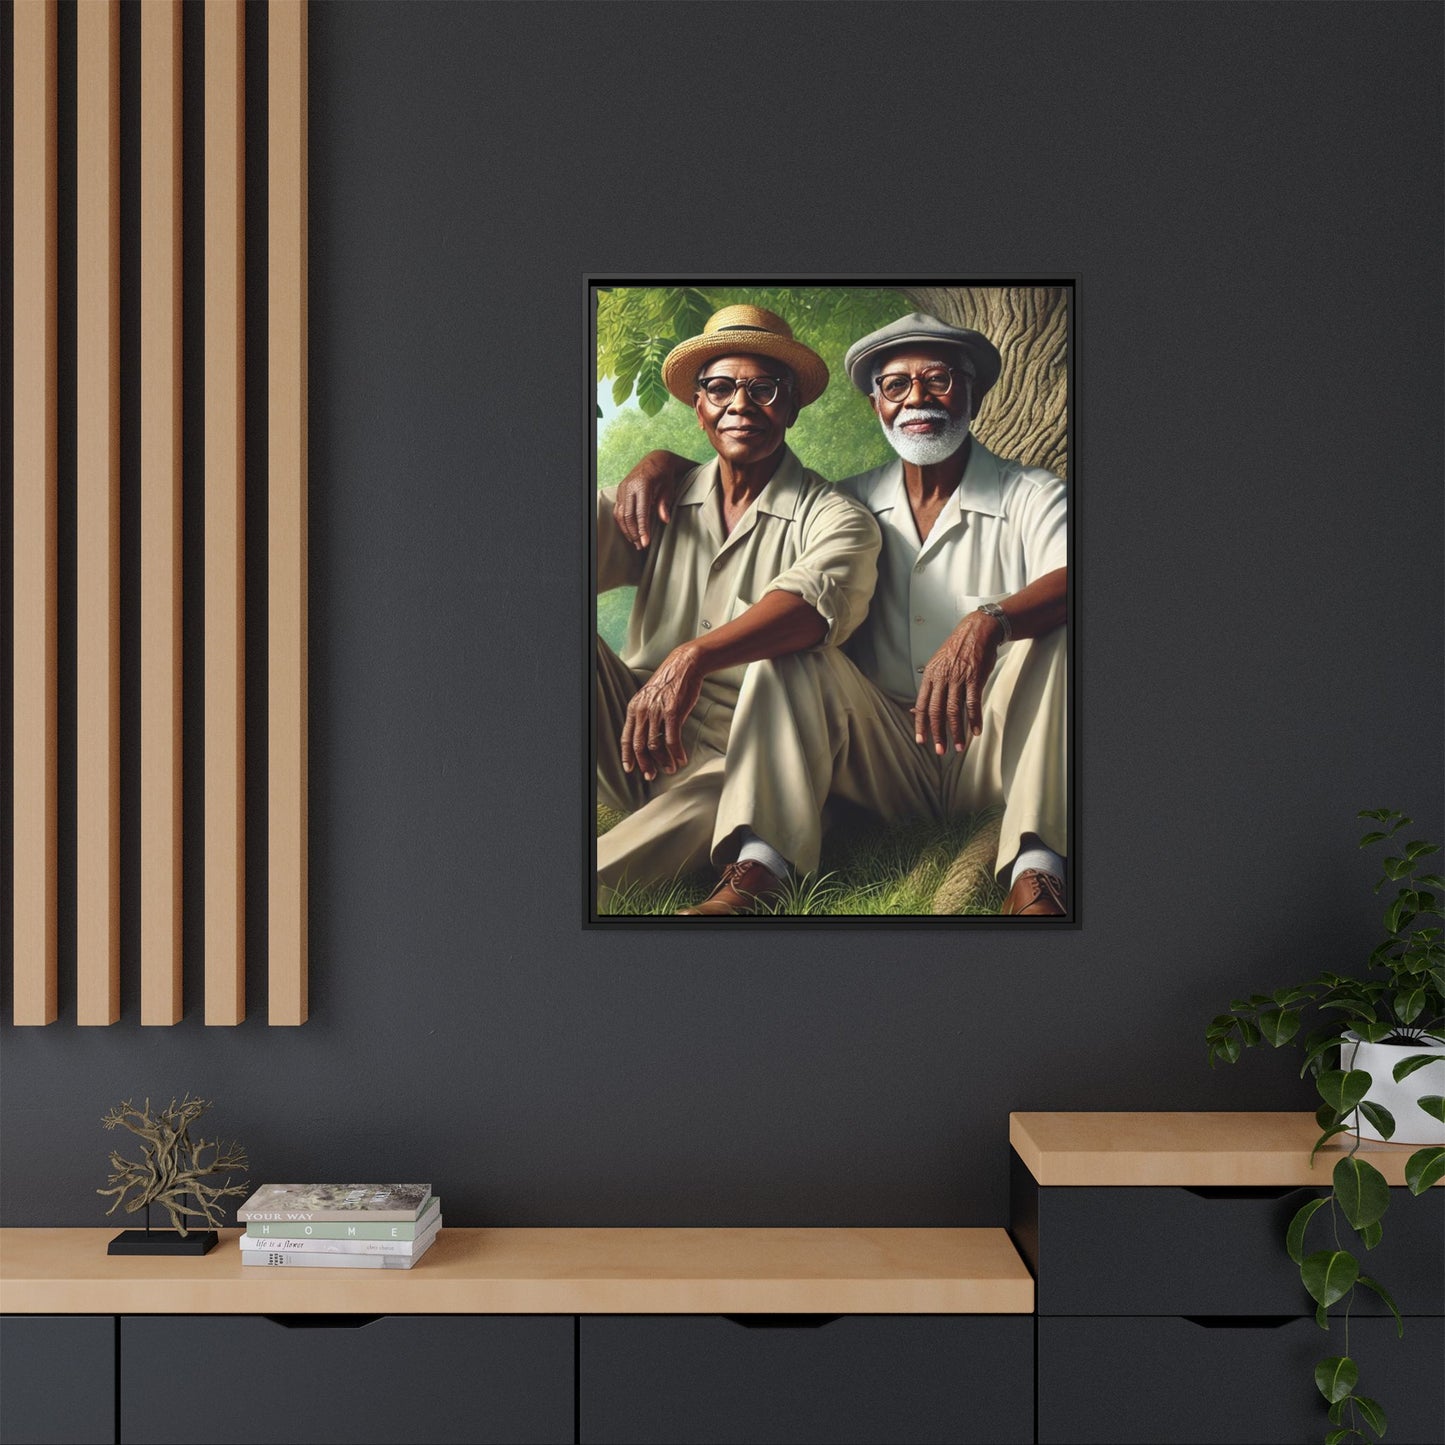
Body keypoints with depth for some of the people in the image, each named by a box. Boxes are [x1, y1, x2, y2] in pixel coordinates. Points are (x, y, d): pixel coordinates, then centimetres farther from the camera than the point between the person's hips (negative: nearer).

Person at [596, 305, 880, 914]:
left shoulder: (835, 517, -5)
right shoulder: (660, 498, 9)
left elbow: (815, 600, -28)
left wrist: (694, 657, -45)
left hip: (743, 764, -6)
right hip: (629, 740, 6)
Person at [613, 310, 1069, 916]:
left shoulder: (1031, 496, -2)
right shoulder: (855, 501, 9)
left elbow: (1068, 583, -24)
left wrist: (987, 623, -43)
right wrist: (662, 460, -2)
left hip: (990, 750, -2)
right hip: (889, 758, 3)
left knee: (1057, 632, -26)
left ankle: (1037, 871, -39)